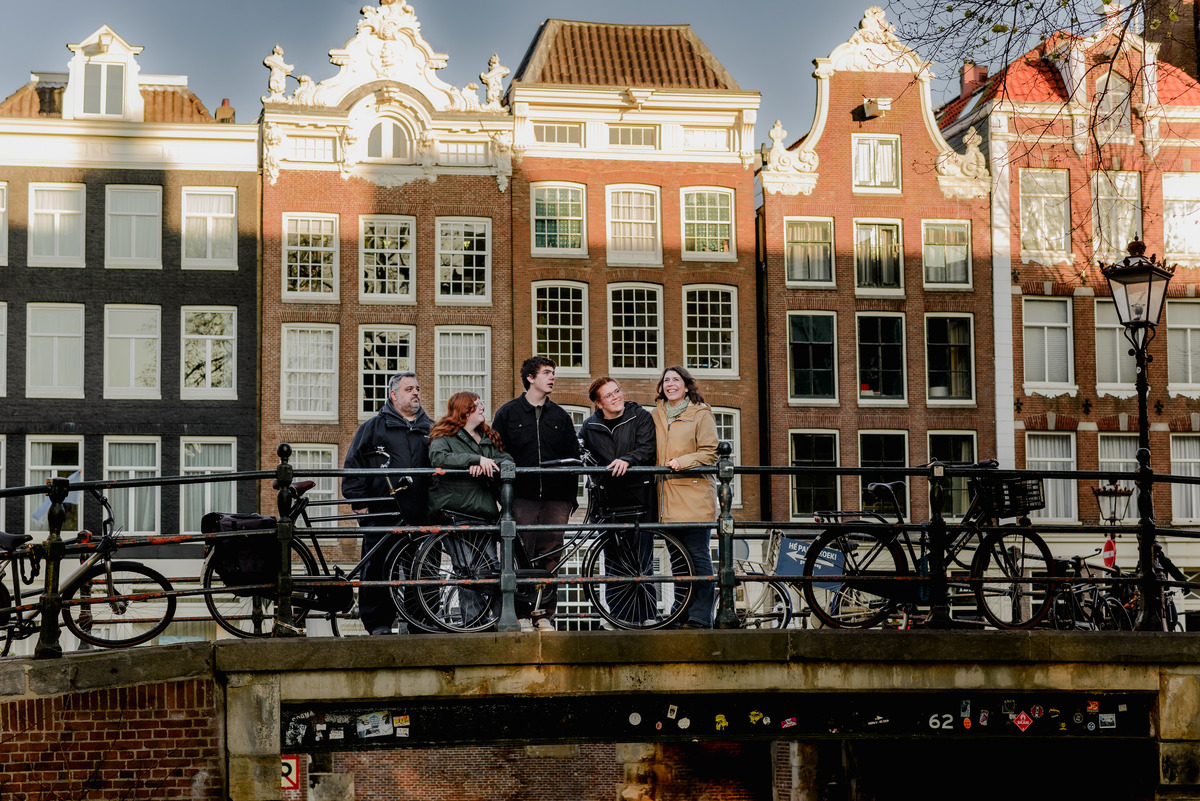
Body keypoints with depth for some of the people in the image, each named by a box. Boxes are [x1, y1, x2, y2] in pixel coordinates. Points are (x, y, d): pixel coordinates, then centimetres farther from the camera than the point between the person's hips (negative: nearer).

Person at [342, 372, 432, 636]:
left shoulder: (429, 429, 18)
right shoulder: (374, 426, 8)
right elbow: (354, 464, 5)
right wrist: (358, 499, -5)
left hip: (419, 515, 3)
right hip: (382, 515, -3)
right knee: (377, 567, -3)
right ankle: (378, 623, 4)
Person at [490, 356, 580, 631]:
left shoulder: (560, 416, 16)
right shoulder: (508, 412, 7)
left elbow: (572, 456, 17)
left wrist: (571, 495, 10)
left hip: (555, 497, 2)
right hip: (522, 496, -2)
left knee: (550, 556, -1)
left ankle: (545, 615, 6)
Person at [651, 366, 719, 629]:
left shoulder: (701, 414, 3)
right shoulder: (656, 416, 18)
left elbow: (710, 453, -3)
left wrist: (683, 462, -16)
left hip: (694, 495, -5)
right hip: (668, 497, 5)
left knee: (698, 557, -7)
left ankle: (700, 617, -6)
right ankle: (681, 614, 13)